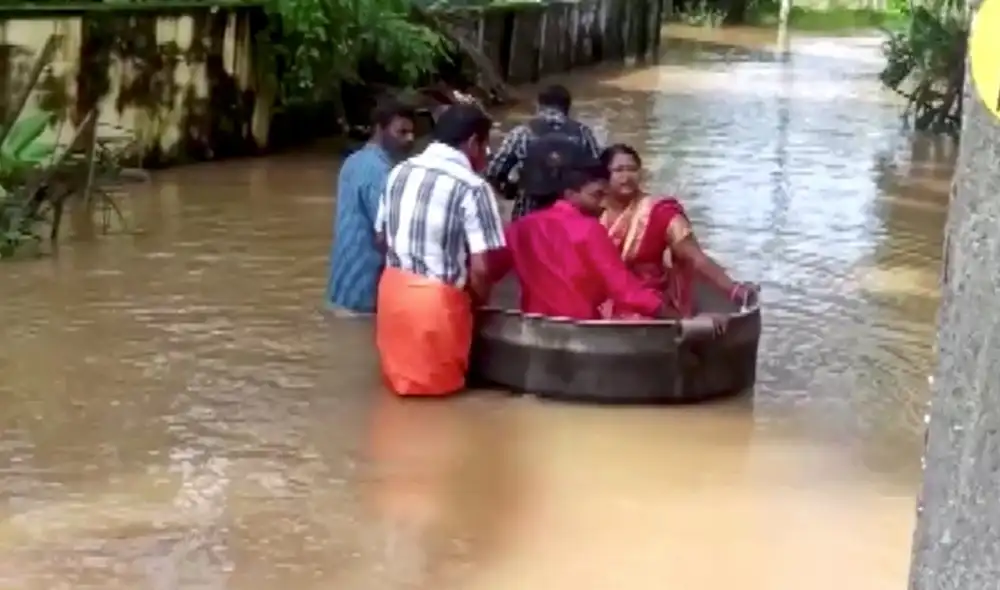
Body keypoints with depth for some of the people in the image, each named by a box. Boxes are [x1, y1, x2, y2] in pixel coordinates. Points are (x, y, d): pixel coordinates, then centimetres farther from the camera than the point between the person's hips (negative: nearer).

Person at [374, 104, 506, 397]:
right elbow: (480, 269, -18)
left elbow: (381, 238, 13)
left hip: (393, 289, 6)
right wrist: (477, 301, 2)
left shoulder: (399, 172, 4)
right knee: (440, 380, 17)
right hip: (438, 298, -6)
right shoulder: (472, 187, -15)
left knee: (399, 373, 26)